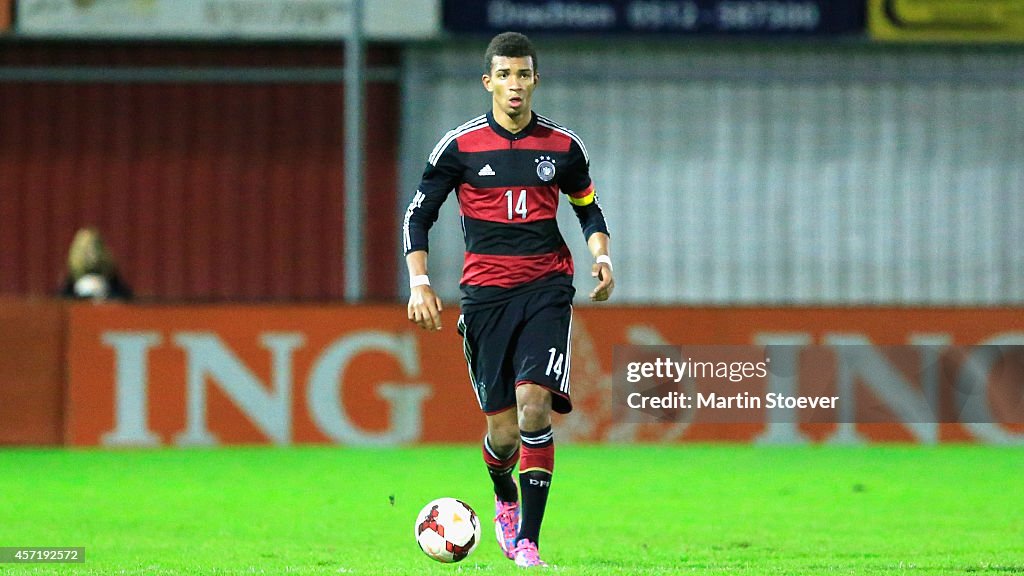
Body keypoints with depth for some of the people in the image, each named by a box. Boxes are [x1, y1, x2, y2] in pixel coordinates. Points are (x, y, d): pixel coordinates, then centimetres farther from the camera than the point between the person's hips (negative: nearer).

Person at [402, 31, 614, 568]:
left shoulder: (562, 146, 6)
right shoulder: (460, 145, 1)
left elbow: (588, 207, 21)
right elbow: (418, 216, 5)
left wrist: (601, 255, 2)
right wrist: (419, 282, -8)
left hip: (546, 287, 0)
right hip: (485, 292, 0)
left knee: (534, 405, -19)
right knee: (503, 431, -2)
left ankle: (528, 541, -14)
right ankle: (504, 499, 33)